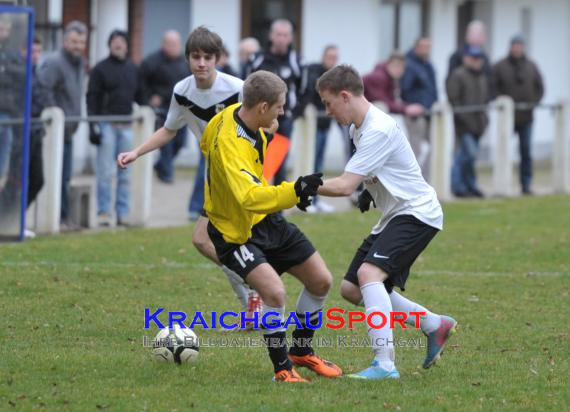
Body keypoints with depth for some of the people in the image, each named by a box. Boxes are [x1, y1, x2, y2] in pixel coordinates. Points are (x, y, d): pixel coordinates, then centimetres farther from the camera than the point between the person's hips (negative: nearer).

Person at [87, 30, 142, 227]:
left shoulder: (132, 69, 13)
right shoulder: (100, 69, 1)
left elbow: (140, 97, 18)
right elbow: (92, 98, -3)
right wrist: (93, 126, -10)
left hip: (127, 126, 4)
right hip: (107, 125, -4)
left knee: (126, 173, 4)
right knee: (105, 172, -2)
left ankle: (123, 214, 9)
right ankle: (104, 212, 2)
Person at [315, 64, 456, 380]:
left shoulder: (378, 130, -22)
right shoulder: (359, 126, 10)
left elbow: (344, 186, -27)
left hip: (417, 213, -11)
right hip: (393, 216, 11)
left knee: (369, 272, -29)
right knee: (351, 289, 8)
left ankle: (385, 365, -34)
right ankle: (434, 324, 18)